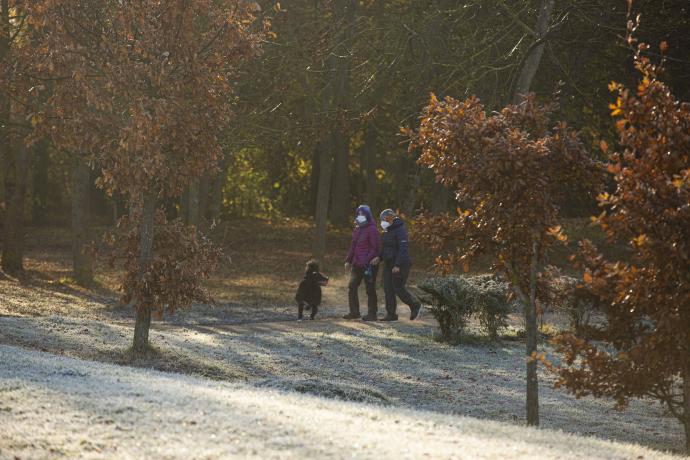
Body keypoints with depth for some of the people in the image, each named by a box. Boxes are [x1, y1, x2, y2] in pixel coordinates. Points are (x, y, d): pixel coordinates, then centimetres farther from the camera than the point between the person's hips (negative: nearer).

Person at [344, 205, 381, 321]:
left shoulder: (371, 230, -11)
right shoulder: (357, 229, 14)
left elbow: (376, 248, -16)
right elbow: (353, 246, 21)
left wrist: (367, 261, -22)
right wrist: (348, 260, 16)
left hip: (369, 264, -9)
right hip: (357, 264, 9)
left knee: (370, 289, -2)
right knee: (352, 287, 8)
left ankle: (372, 314, 5)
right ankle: (354, 312, 15)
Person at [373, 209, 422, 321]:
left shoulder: (400, 230, -15)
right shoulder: (388, 231, 14)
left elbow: (403, 249, -21)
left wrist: (398, 265, -26)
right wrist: (379, 258, 3)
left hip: (400, 264, -9)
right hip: (389, 264, 9)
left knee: (398, 288, -7)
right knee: (388, 288, 2)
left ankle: (415, 305, 14)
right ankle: (391, 314, 4)